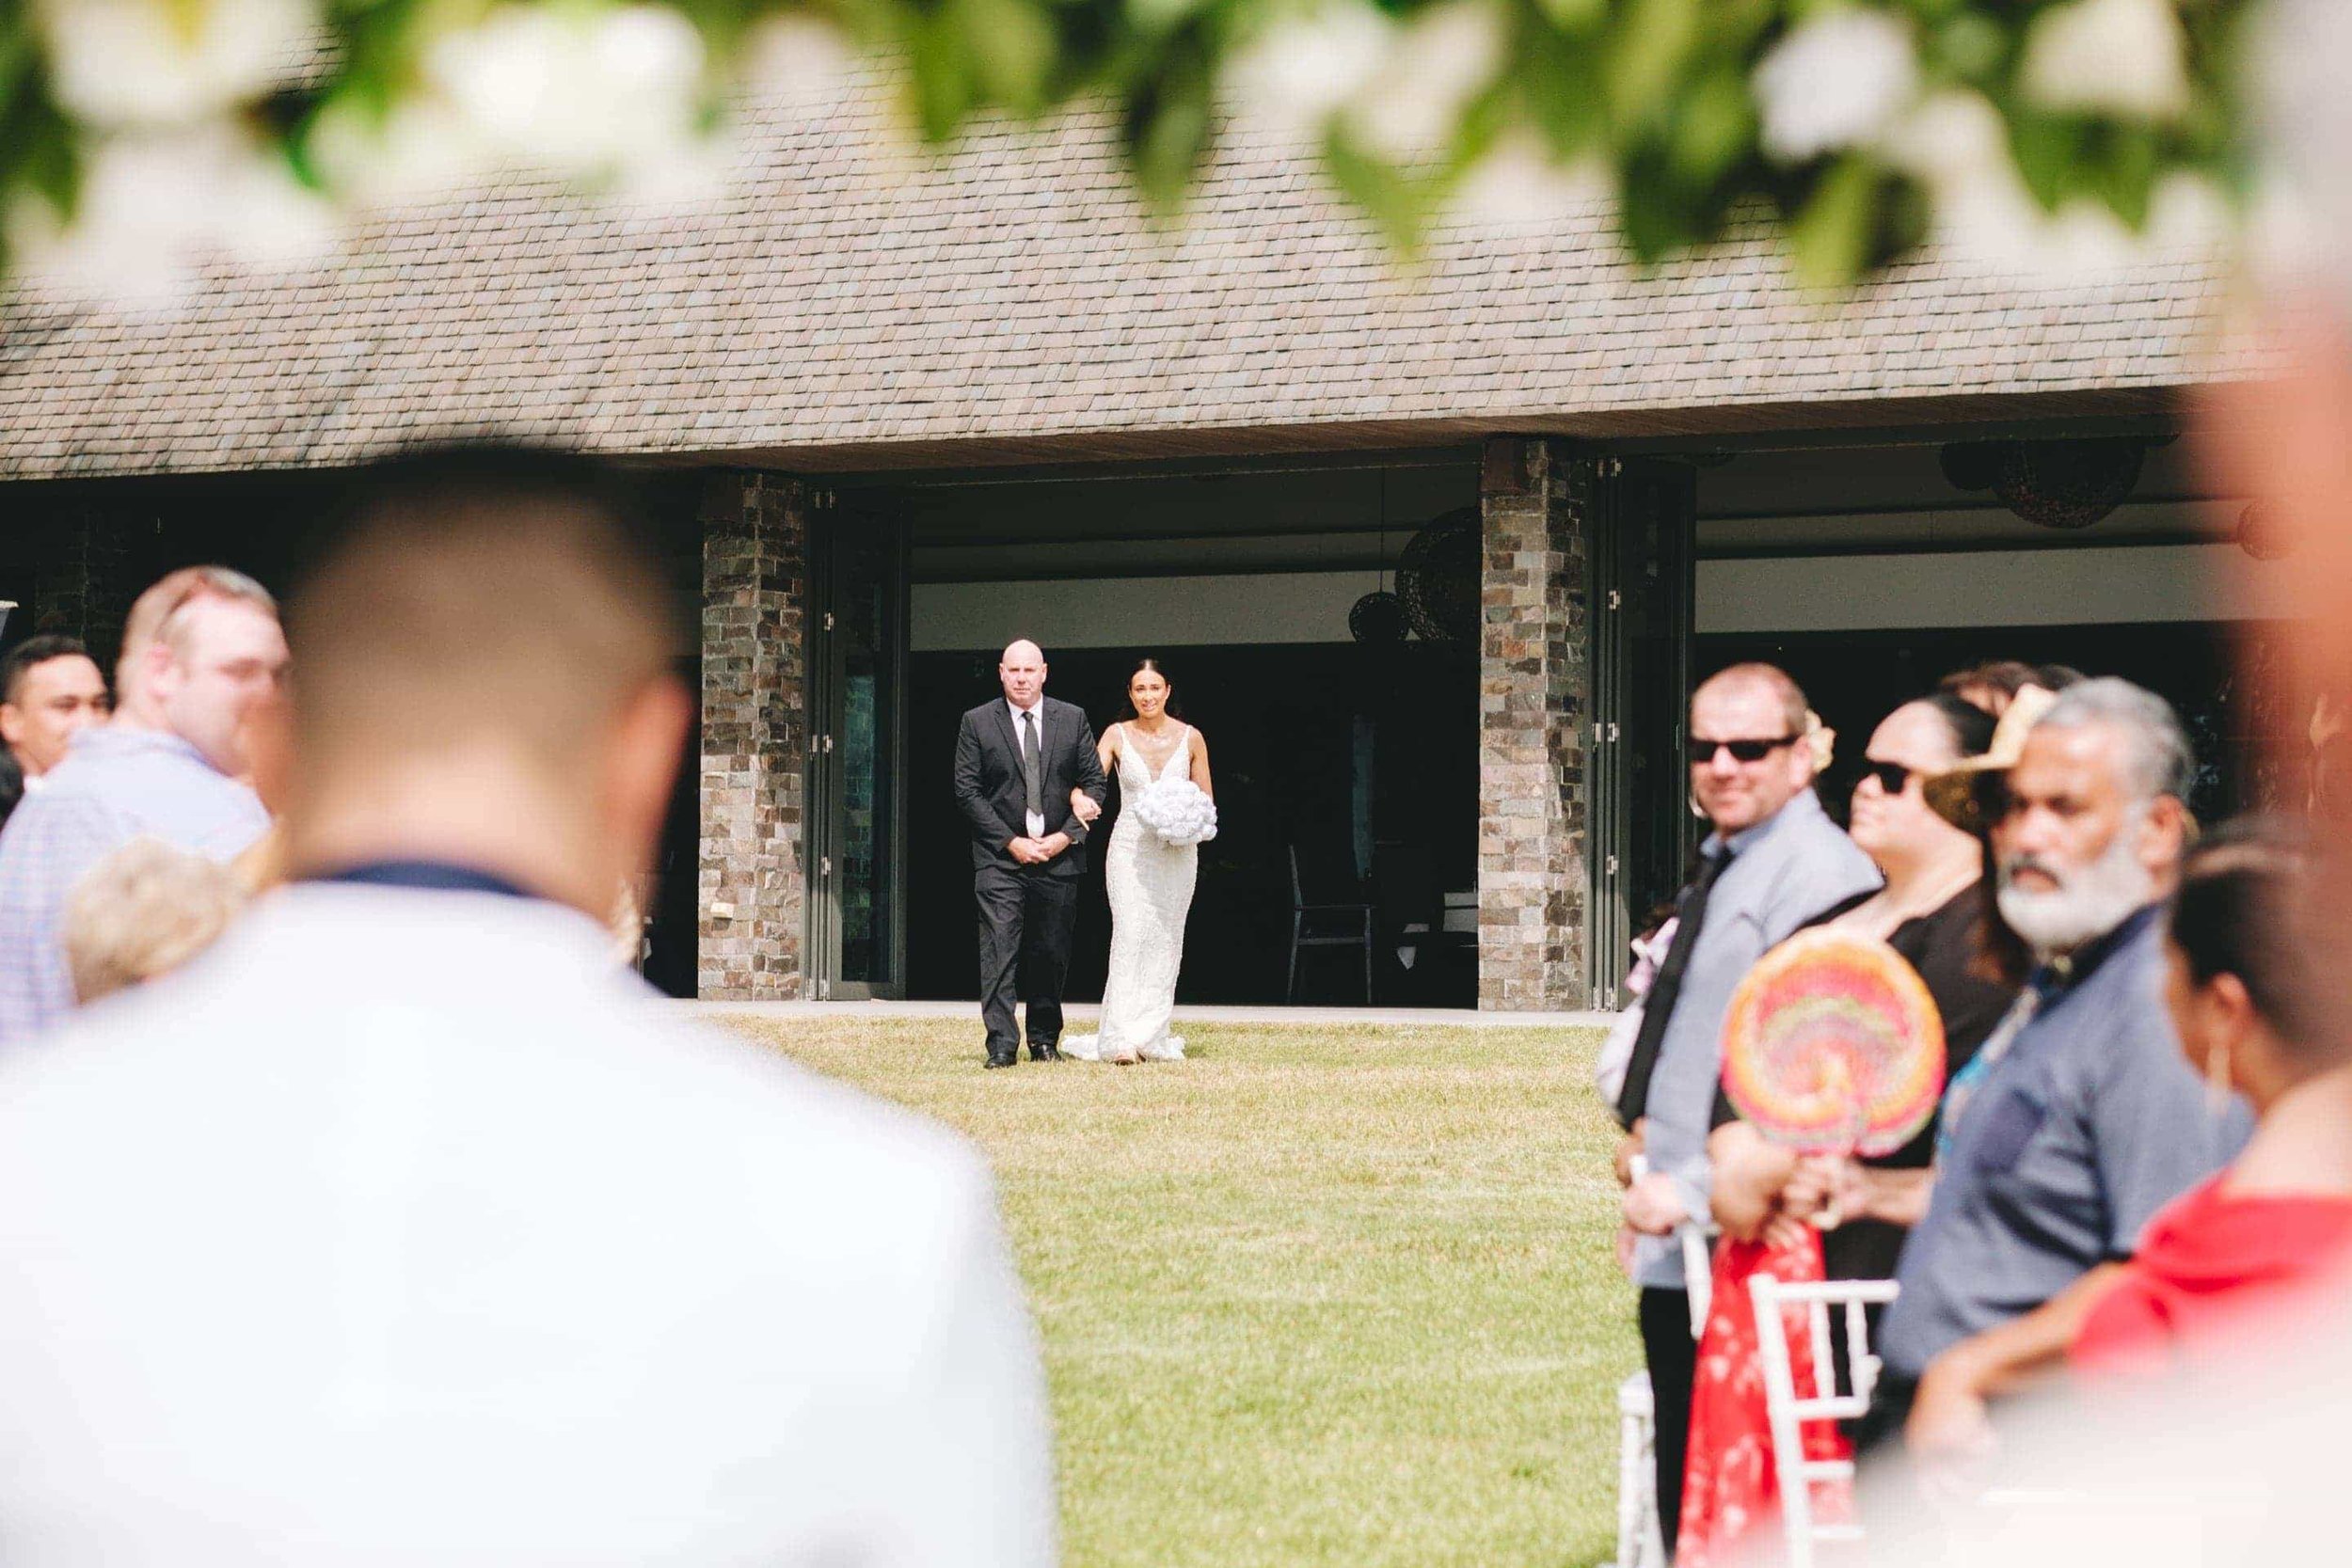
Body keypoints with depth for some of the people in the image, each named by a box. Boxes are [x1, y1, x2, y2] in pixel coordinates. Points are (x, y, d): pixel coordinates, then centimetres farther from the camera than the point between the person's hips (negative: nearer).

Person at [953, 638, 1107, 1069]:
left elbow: (1094, 783, 7)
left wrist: (1068, 835, -6)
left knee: (1052, 953, 7)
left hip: (1060, 855, 2)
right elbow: (967, 791, -1)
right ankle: (1001, 1045, -12)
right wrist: (1010, 842, -9)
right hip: (1000, 858, -2)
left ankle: (1045, 1040, 19)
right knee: (999, 952, -11)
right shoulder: (977, 723, 2)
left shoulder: (1073, 719, 7)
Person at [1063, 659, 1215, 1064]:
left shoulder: (1190, 738, 5)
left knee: (1165, 939, 3)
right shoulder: (1117, 735, 3)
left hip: (1177, 851, 2)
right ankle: (1122, 1039, -19)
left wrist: (1193, 818, -9)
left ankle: (1153, 1037, 10)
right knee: (1130, 934, -14)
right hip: (1130, 847, -2)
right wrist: (1079, 799, -29)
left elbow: (1206, 797, 12)